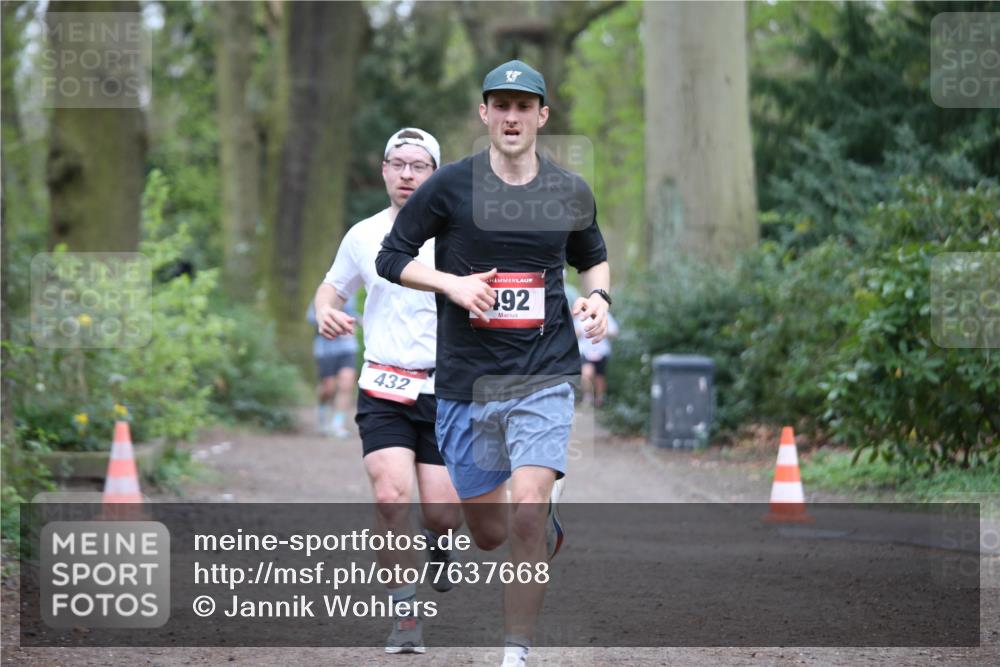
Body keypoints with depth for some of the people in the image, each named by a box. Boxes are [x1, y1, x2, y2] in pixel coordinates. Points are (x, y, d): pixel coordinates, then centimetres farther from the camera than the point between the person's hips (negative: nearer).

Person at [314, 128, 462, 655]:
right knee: (390, 496, -19)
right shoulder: (363, 235, 5)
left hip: (446, 390, -1)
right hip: (384, 390, 1)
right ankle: (406, 618, -7)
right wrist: (326, 310, -2)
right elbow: (333, 286, 20)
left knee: (441, 511, -5)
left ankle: (440, 540, 35)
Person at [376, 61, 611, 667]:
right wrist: (451, 283, -13)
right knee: (489, 533, 8)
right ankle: (549, 525, 45)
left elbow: (593, 256, 24)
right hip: (467, 382, 0)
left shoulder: (571, 193, 6)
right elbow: (391, 257, 3)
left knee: (527, 512, -20)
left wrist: (598, 297, 3)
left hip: (544, 378, 0)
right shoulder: (451, 186, -2)